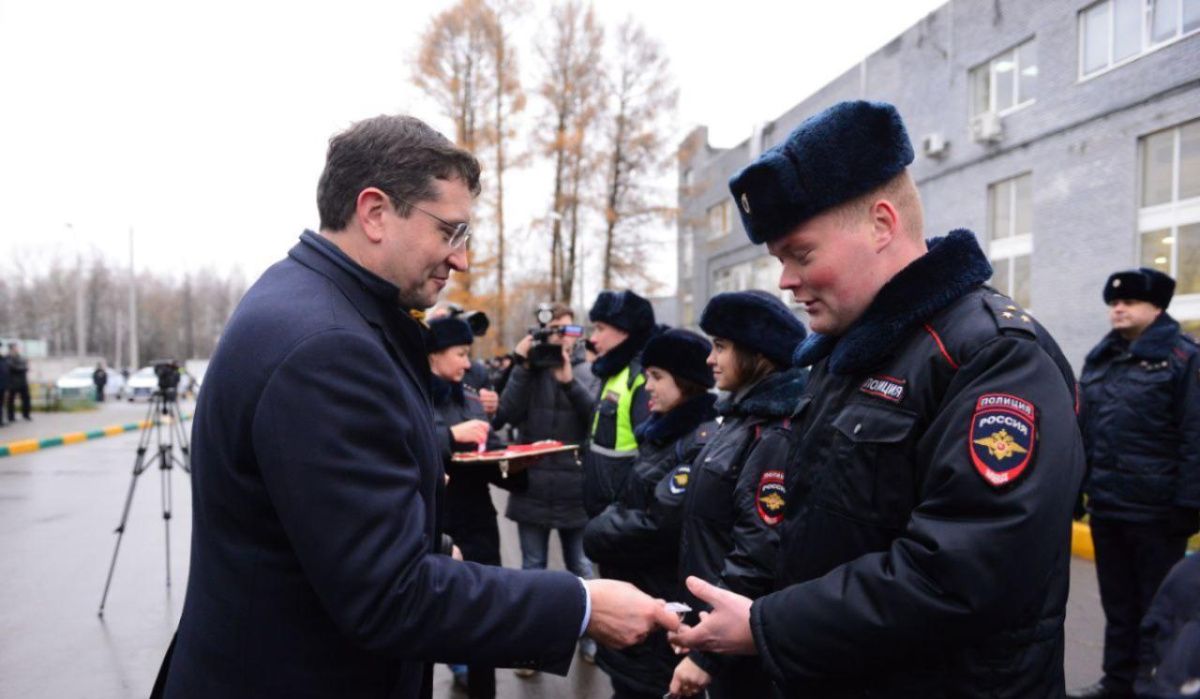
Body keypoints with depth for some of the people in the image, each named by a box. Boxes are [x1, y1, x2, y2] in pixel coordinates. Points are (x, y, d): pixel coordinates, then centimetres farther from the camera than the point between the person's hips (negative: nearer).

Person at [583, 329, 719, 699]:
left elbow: (659, 527, -26)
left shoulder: (703, 442, -21)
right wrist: (605, 527, -3)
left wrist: (596, 534, -12)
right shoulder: (662, 433, 10)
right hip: (635, 598, 9)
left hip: (665, 613, -9)